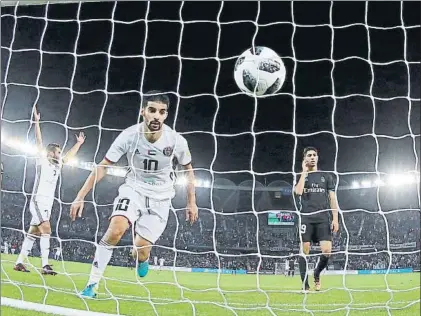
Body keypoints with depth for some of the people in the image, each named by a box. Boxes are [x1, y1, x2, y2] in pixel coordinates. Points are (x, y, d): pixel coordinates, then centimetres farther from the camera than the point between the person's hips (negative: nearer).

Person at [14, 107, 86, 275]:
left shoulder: (57, 165, 16)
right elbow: (39, 142, -9)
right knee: (46, 230, -18)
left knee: (32, 234, 8)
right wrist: (36, 122, -14)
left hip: (48, 204, 7)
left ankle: (19, 262, 13)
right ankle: (45, 265, -22)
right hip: (38, 201, -7)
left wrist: (79, 143, 33)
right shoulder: (42, 161, -2)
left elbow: (69, 155, 29)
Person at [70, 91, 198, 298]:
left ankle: (142, 260, 35)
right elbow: (102, 167, -12)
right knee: (116, 229, -28)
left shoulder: (176, 141, -18)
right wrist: (80, 197, -15)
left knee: (140, 252, -5)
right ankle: (92, 285, -15)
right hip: (133, 189, 0)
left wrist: (192, 203, 3)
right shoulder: (129, 136, -20)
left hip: (160, 197, 0)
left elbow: (188, 170, 2)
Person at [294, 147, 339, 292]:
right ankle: (305, 285, 4)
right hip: (306, 218, -1)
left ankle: (317, 274, 19)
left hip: (323, 218, 1)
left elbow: (332, 198, 10)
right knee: (304, 250, -4)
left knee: (327, 250, -10)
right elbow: (298, 191, -10)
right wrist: (304, 171, -4)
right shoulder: (300, 176, 12)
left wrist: (335, 218, 0)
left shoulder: (326, 176, 14)